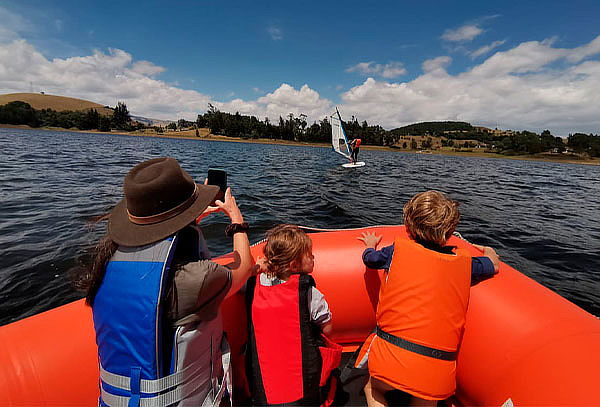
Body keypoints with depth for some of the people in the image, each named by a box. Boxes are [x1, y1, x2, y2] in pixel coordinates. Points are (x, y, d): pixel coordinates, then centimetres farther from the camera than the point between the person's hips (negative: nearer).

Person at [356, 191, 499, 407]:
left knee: (372, 389, 25)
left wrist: (370, 245, 39)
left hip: (392, 356, -3)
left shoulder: (399, 249, -1)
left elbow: (369, 259, 17)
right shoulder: (463, 262, 6)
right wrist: (486, 249, 49)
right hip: (437, 372, 4)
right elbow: (493, 263, 27)